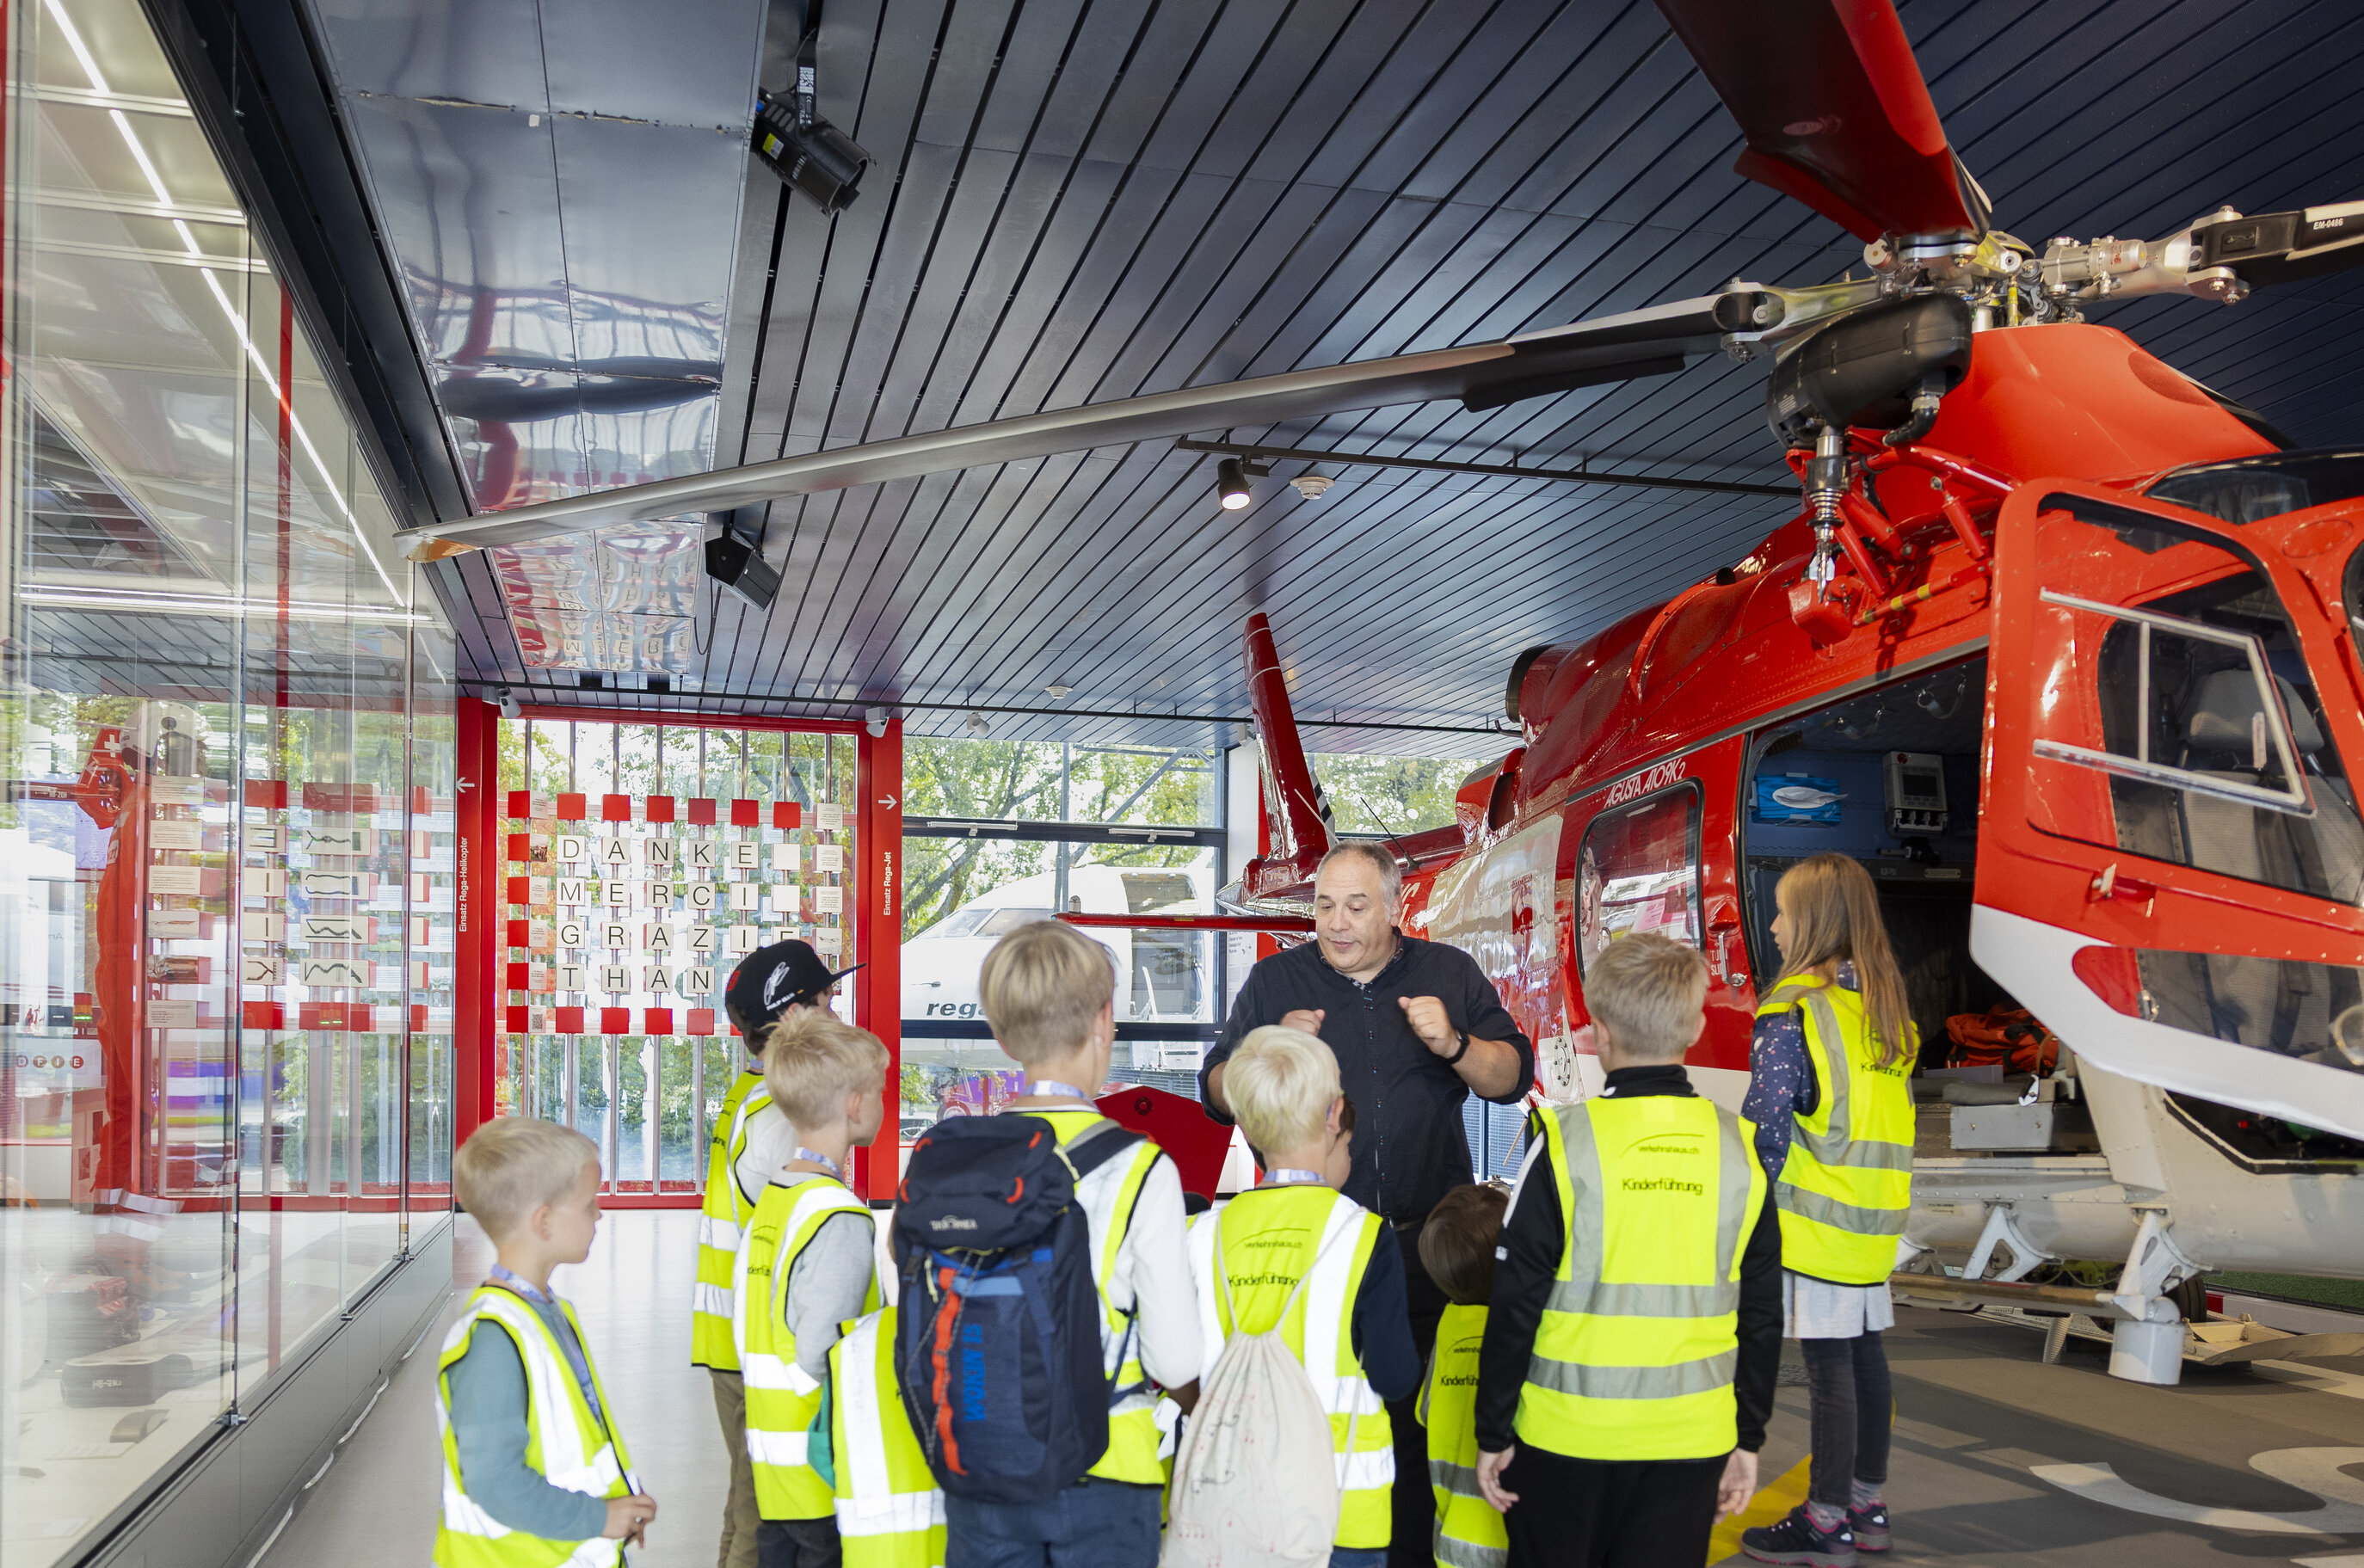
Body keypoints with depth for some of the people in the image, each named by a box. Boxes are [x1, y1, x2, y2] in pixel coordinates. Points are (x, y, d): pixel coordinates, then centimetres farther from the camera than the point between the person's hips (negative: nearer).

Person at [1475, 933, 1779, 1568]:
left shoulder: (1564, 1141, -12)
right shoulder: (1739, 1148, -2)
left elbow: (1515, 1306, -9)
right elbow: (1761, 1317, 4)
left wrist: (1492, 1433, 0)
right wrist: (1748, 1439, 14)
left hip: (1567, 1437, -2)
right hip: (1690, 1440, 3)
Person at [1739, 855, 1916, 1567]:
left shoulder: (1792, 1009, -15)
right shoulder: (1887, 1006, 10)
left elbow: (1766, 1125, -18)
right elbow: (1883, 1116, 14)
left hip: (1814, 1215, -8)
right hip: (1876, 1213, 8)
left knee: (1827, 1358, -3)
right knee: (1864, 1349, 14)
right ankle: (1867, 1502, 24)